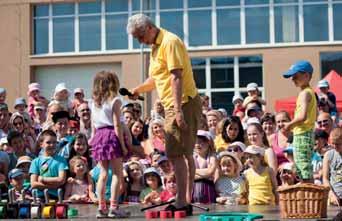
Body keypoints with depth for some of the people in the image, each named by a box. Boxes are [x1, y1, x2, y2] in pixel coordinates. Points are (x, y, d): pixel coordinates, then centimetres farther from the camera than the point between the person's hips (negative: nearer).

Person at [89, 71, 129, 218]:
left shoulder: (94, 102, 11)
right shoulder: (114, 101, -6)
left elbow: (93, 125, 12)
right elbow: (117, 125, -11)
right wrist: (123, 145, -8)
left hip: (98, 136, 6)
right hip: (111, 136, -6)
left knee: (103, 173, 11)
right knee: (117, 173, 0)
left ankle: (101, 207, 11)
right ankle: (114, 207, -5)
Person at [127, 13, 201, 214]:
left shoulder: (170, 42, -13)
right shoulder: (157, 45, 18)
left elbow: (176, 77, -21)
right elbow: (158, 78, 28)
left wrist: (178, 110, -26)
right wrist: (139, 90, 14)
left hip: (183, 104, -11)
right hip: (175, 106, 11)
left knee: (176, 154, -10)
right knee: (186, 154, 13)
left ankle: (181, 203, -7)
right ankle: (188, 201, 20)